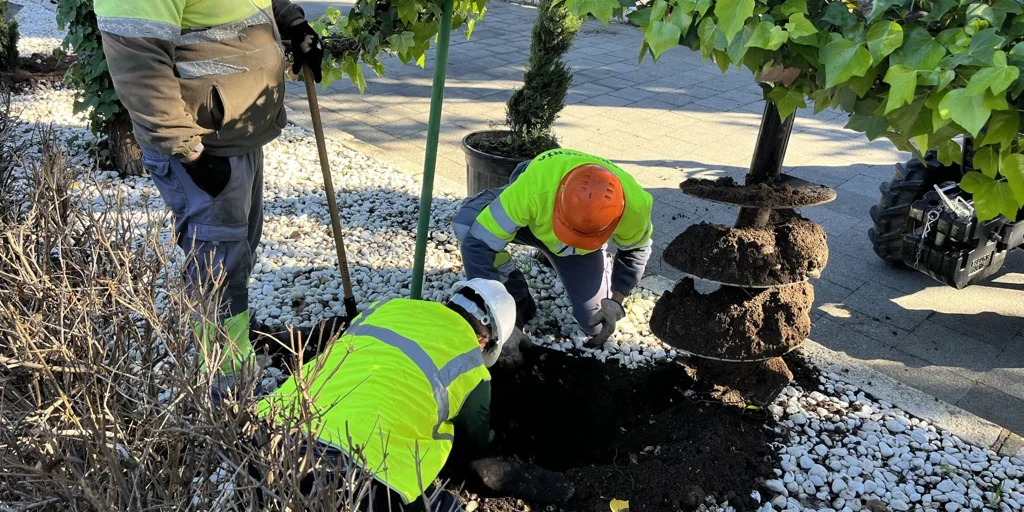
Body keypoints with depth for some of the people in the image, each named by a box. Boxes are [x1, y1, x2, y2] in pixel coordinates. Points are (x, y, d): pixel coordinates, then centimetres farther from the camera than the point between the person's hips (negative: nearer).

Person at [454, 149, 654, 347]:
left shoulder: (633, 206, -36)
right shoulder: (534, 187, -46)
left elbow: (636, 250, -11)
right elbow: (478, 242, -39)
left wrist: (615, 301, -19)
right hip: (528, 221, -1)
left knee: (595, 323, -8)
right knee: (466, 223, -34)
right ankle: (517, 301, -8)